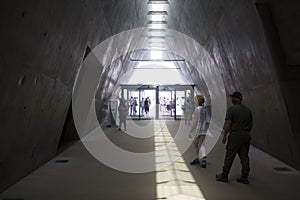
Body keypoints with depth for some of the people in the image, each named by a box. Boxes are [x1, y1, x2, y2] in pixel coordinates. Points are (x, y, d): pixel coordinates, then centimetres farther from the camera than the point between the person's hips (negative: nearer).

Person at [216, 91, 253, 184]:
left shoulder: (232, 109, -8)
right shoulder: (248, 110, 11)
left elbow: (228, 123, -14)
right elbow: (250, 124, 15)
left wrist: (224, 136, -9)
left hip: (235, 135, -6)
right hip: (246, 135, 6)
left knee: (229, 156, 1)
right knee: (244, 156, 10)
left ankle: (224, 175, 9)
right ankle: (244, 177, 16)